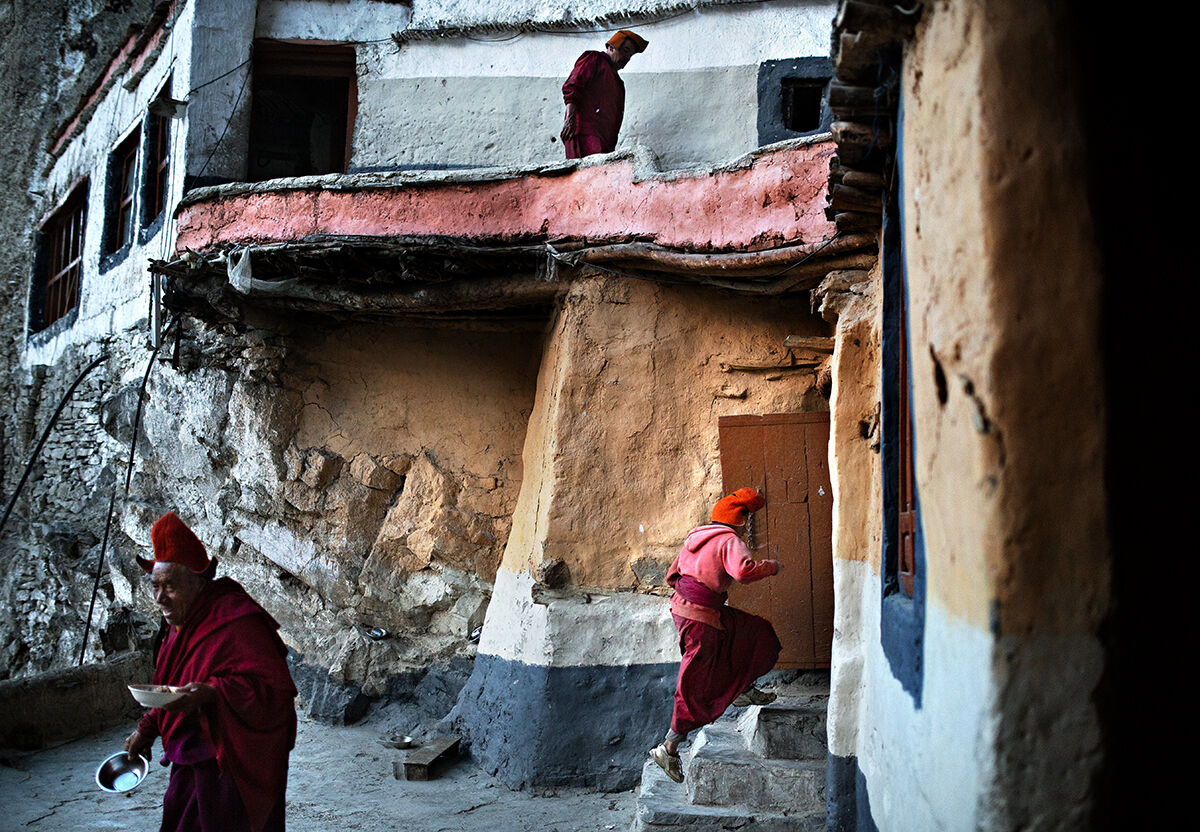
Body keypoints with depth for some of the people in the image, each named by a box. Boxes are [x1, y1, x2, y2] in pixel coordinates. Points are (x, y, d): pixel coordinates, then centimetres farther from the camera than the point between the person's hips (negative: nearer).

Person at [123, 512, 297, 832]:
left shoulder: (236, 623, -21)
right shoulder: (179, 624, 11)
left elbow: (273, 688, -27)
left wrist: (211, 693, -37)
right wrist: (147, 729, 22)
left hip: (230, 767, -9)